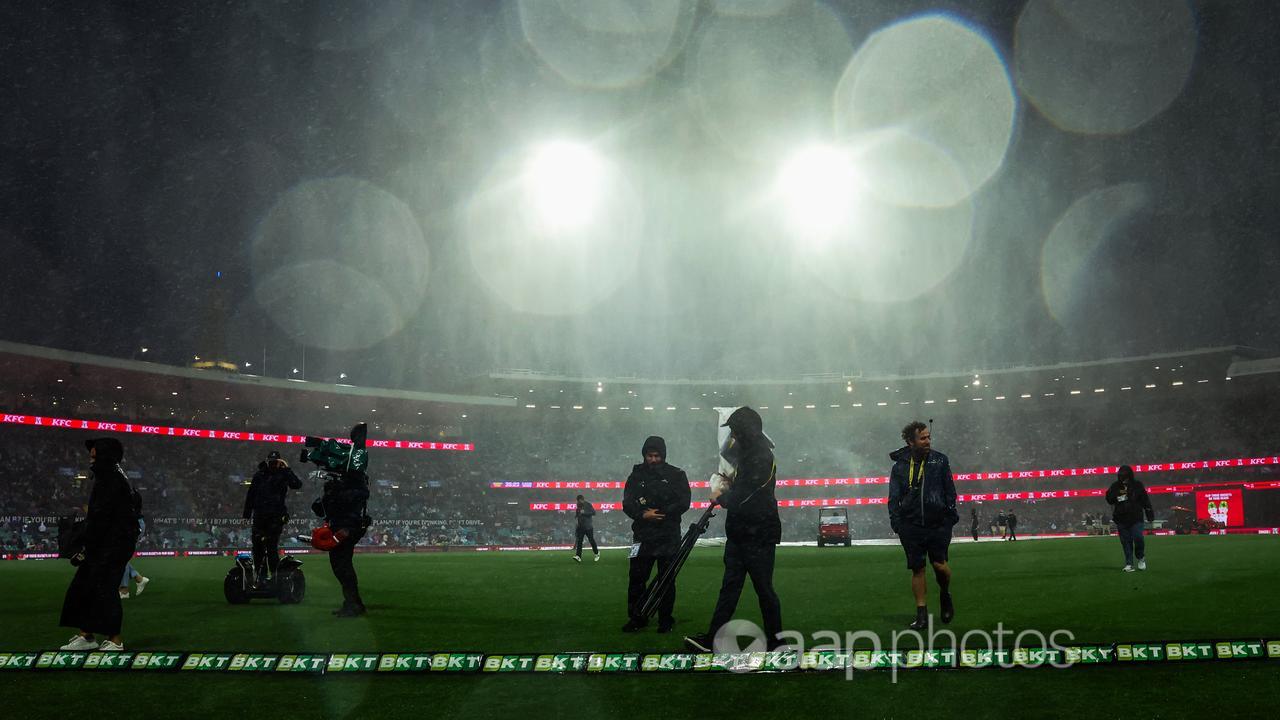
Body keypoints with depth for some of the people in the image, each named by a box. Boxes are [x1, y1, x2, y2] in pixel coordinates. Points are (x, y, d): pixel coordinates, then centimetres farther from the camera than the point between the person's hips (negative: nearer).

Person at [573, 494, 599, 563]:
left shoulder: (588, 505, -8)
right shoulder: (579, 506, 11)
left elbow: (593, 512, -19)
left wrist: (584, 512, -23)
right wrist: (576, 514, 3)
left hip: (588, 527, -5)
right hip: (580, 526, 5)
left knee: (591, 540, 5)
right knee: (579, 541, -5)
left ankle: (597, 553, 24)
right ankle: (578, 556, -10)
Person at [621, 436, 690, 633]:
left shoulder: (676, 475, 2)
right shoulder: (636, 475, 8)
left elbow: (683, 503, -6)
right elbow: (627, 504, 2)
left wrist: (659, 513, -13)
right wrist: (643, 515, -17)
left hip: (669, 537, -2)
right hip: (642, 536, 2)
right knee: (636, 578, 0)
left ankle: (666, 620, 14)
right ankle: (637, 618, 13)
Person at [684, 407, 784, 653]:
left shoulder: (762, 459, -18)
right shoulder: (747, 453, 12)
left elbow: (741, 501, -19)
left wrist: (720, 497, -1)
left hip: (759, 536, -9)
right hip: (739, 534, 9)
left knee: (764, 588, 2)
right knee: (730, 586, 8)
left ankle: (775, 639, 15)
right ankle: (712, 639, 9)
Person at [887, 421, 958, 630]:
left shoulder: (939, 460, 3)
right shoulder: (900, 466, 4)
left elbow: (950, 491, 6)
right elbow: (894, 497, 6)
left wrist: (951, 515, -1)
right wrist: (896, 521, -4)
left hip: (938, 524, -1)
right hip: (911, 525, 1)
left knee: (939, 564, -7)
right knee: (917, 569, 3)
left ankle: (945, 594, 26)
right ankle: (921, 615, 11)